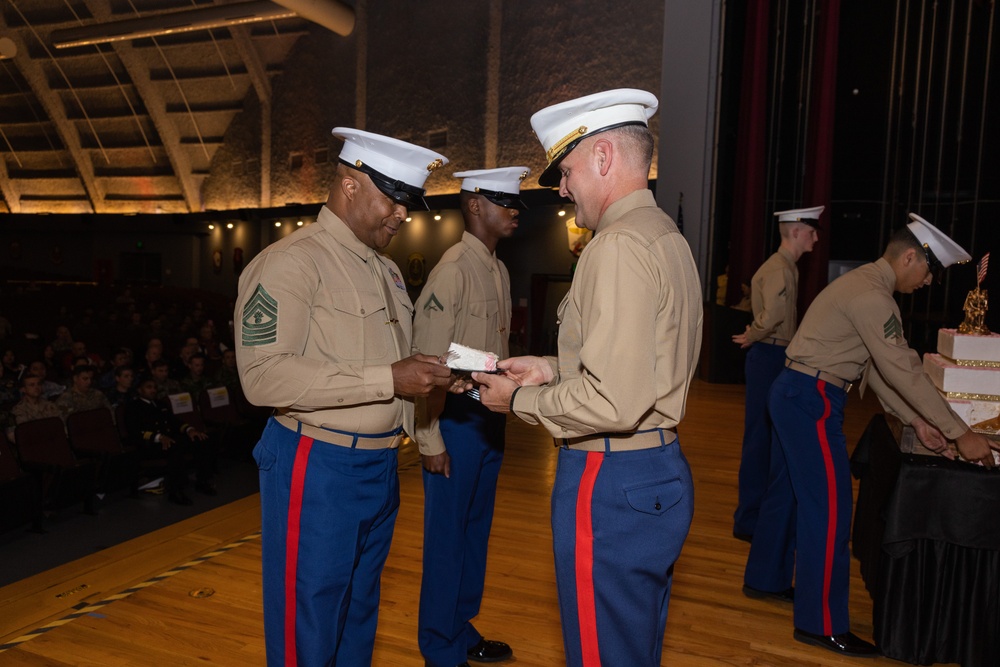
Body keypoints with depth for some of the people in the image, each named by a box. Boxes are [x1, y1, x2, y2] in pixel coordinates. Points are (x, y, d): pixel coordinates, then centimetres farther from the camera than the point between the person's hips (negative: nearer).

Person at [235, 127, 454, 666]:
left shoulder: (387, 270, 13)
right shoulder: (291, 262, -15)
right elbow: (264, 375, -25)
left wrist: (433, 374, 0)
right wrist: (388, 380, -26)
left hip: (381, 467, 8)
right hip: (318, 469, -8)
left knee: (360, 614, 22)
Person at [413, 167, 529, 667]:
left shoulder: (500, 270, 8)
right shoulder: (454, 269, -16)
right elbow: (428, 360, -18)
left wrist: (502, 412, 10)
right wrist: (430, 439, -16)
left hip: (491, 417, 8)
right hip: (456, 418, -8)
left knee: (476, 528, 19)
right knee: (447, 535, 6)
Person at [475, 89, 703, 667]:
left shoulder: (619, 245, -20)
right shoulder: (666, 236, 12)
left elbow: (613, 402, -27)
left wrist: (519, 400, -12)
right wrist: (553, 370, 10)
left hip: (610, 482, -10)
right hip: (662, 468, 10)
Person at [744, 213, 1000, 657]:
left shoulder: (866, 285, 15)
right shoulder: (871, 296, -18)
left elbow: (878, 367, 15)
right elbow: (904, 370, -21)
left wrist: (916, 420, 10)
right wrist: (959, 433, -17)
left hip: (798, 394, 11)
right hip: (810, 398, -11)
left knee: (792, 488, 19)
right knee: (829, 502, -6)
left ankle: (766, 577, 35)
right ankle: (821, 624, 2)